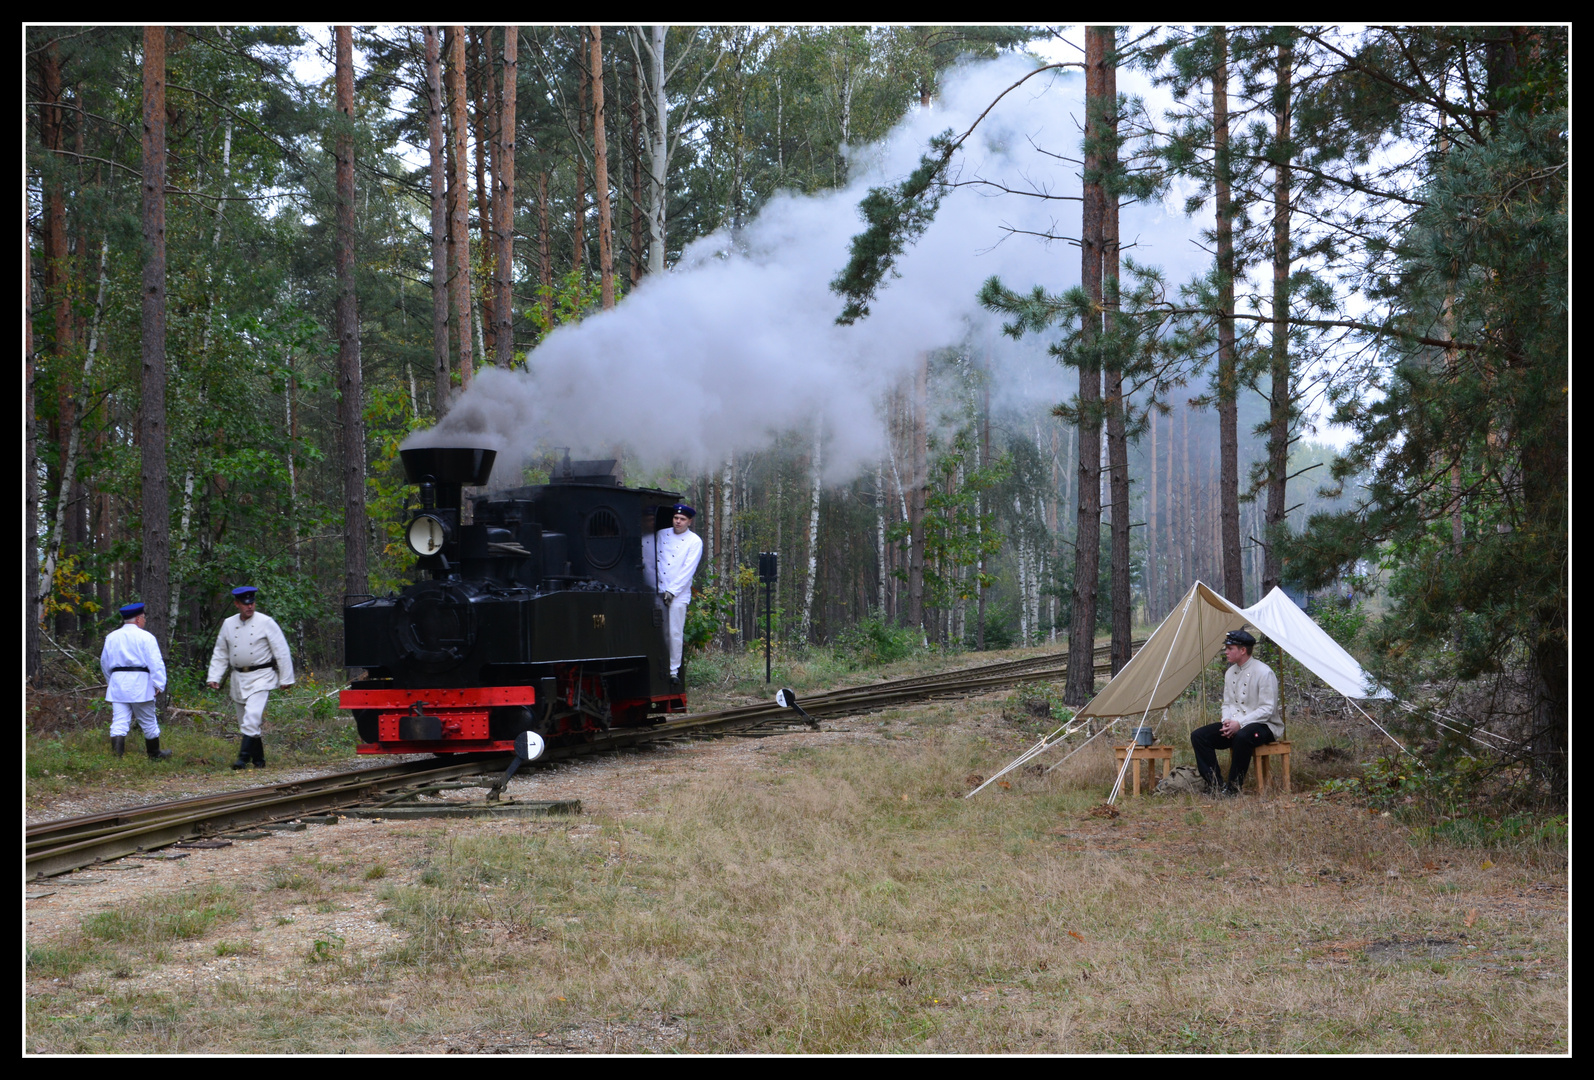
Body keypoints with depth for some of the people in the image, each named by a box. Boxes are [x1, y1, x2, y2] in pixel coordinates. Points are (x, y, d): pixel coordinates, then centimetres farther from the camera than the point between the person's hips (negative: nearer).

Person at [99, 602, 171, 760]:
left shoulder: (111, 637, 11)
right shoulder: (146, 637, -6)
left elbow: (105, 662, 20)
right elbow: (156, 662, -12)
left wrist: (110, 680, 33)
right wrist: (159, 684, -10)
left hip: (117, 683, 4)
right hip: (140, 684, -4)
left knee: (119, 723, -1)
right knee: (148, 722, 11)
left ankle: (117, 755, -14)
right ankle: (155, 754, 25)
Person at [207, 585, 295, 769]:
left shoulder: (266, 623, -4)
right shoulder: (228, 624, 8)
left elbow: (282, 651, -2)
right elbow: (220, 654, 16)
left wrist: (286, 679, -3)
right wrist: (214, 677, 6)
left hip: (262, 676, -5)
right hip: (238, 677, 5)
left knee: (252, 716, -21)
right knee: (244, 720, 7)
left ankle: (244, 756, -23)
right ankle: (258, 760, 17)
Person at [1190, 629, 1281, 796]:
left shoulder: (1264, 672, -13)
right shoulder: (1230, 673, 11)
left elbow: (1267, 709, -17)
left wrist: (1240, 724, -23)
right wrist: (1226, 722, -6)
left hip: (1263, 726, -8)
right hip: (1234, 724, 8)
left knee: (1242, 737, -41)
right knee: (1198, 736, -11)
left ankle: (1232, 788, -27)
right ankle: (1216, 785, -15)